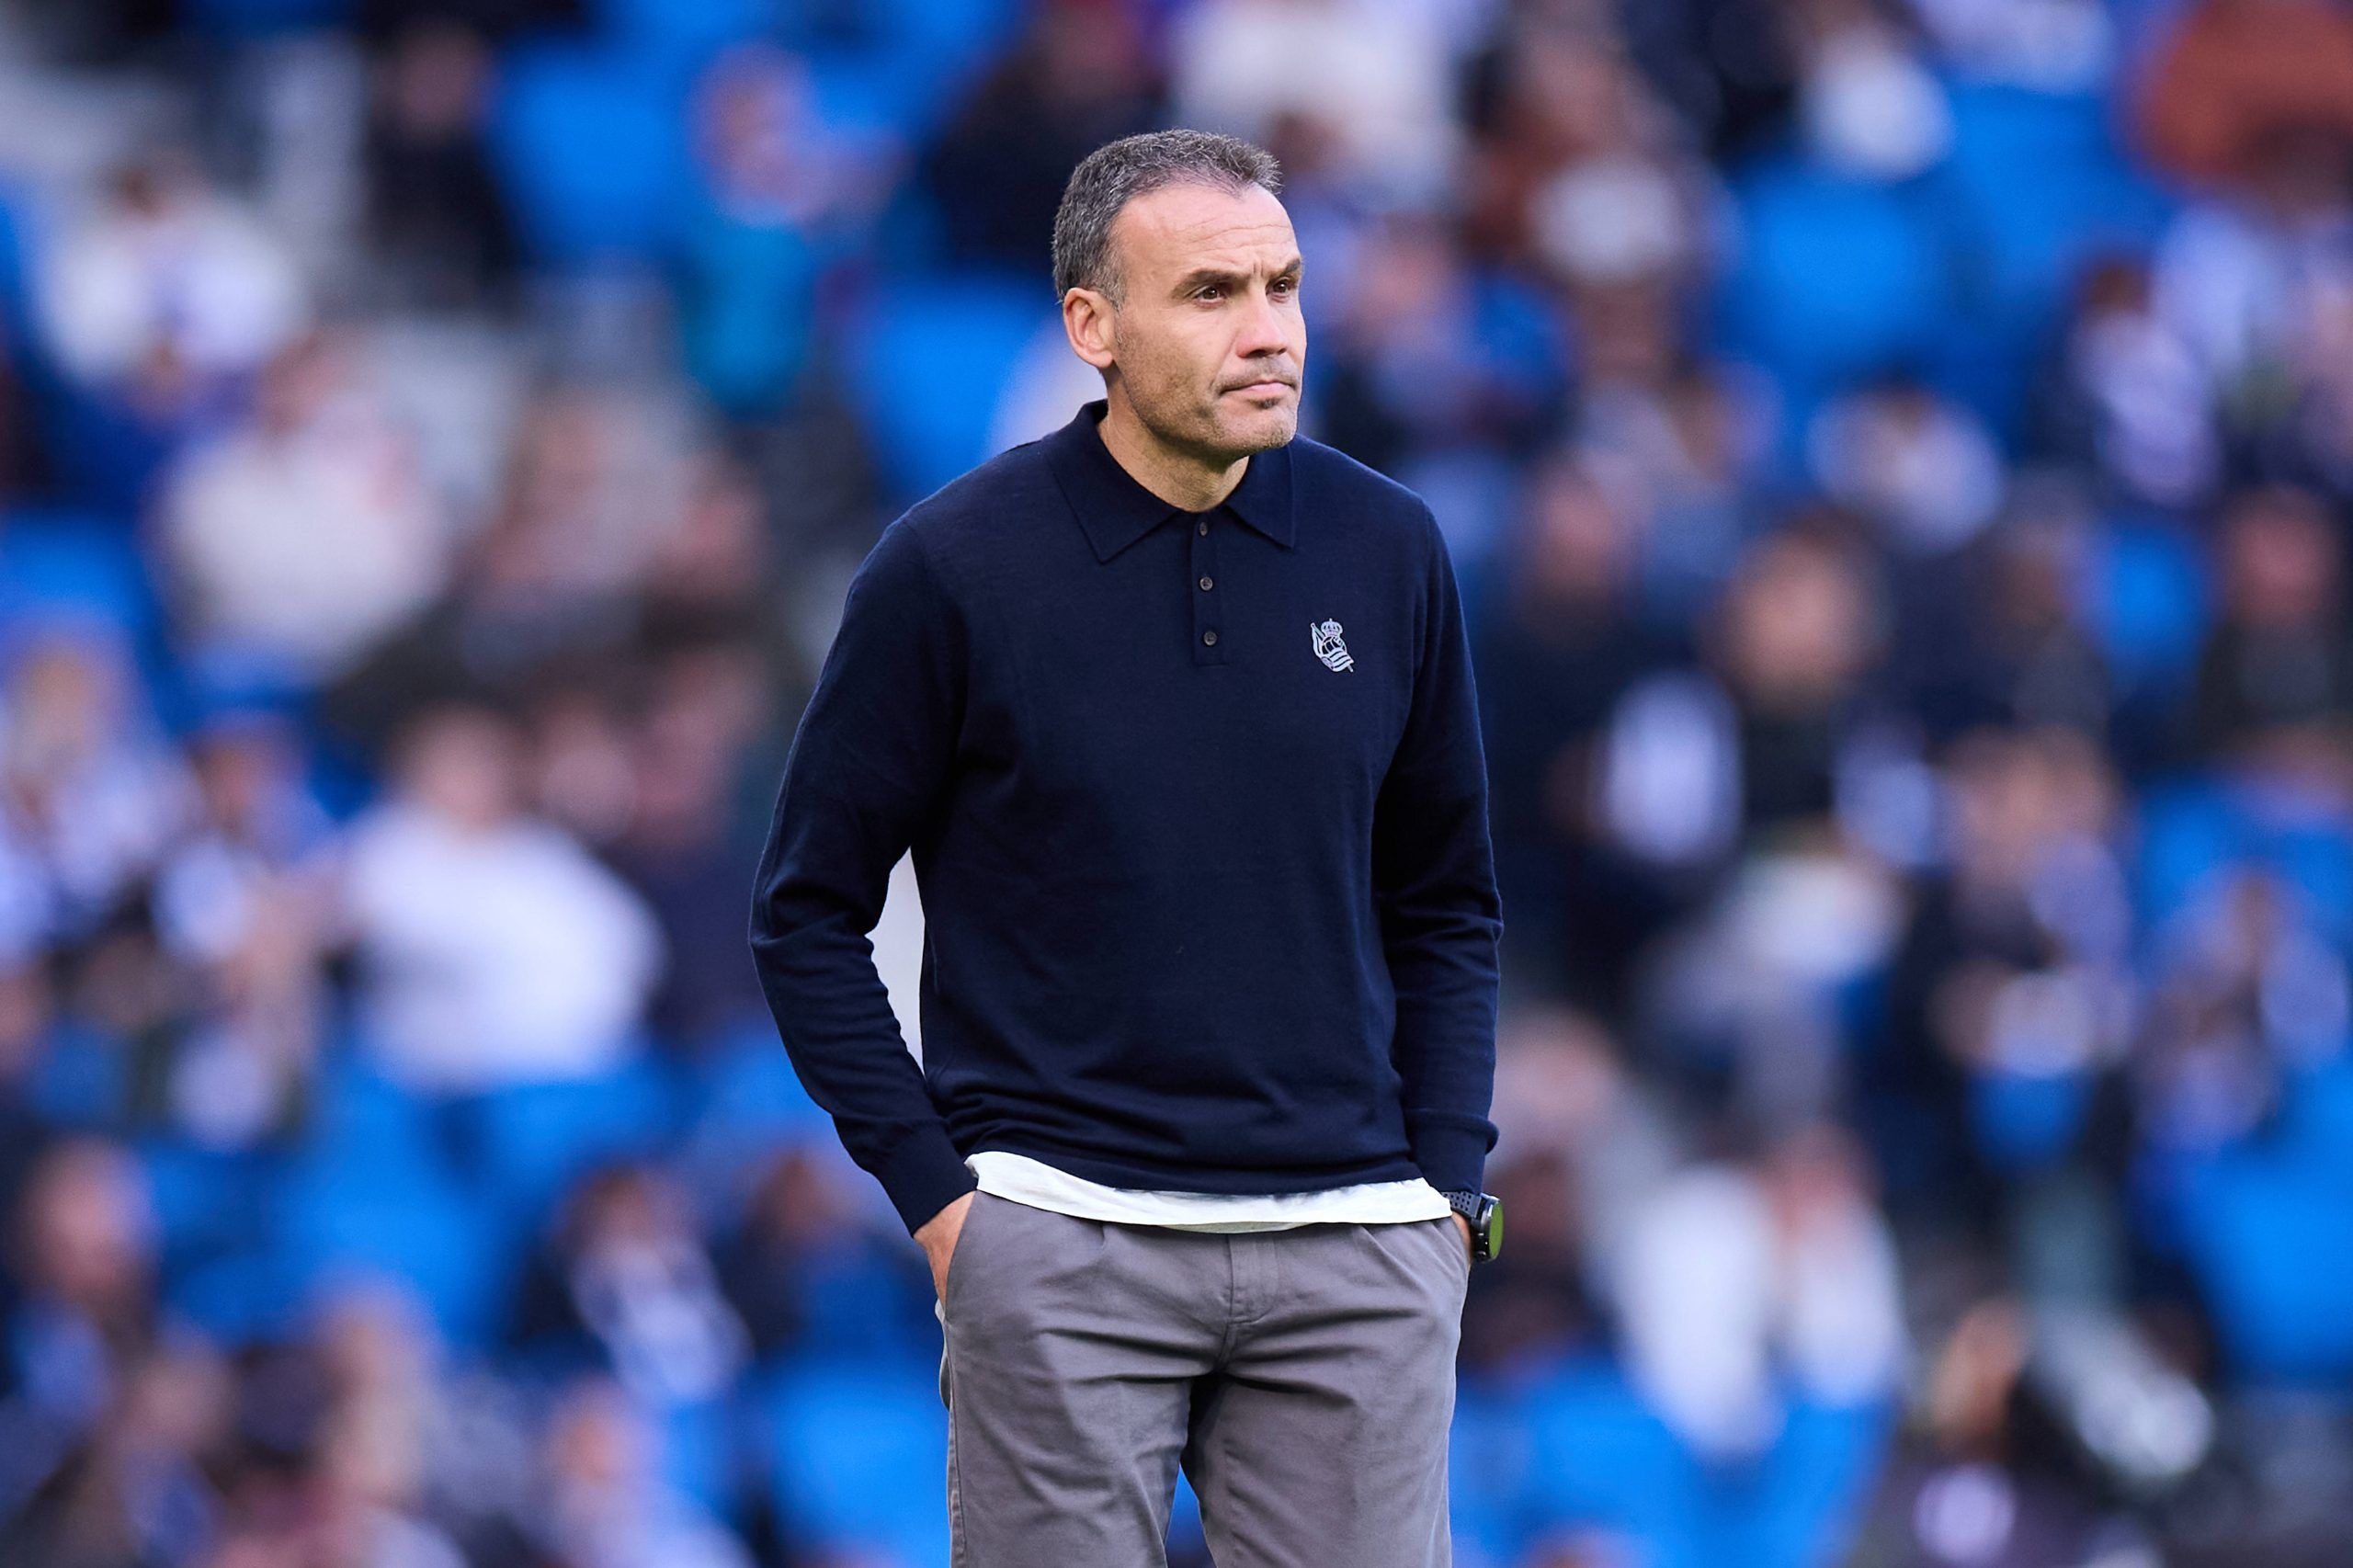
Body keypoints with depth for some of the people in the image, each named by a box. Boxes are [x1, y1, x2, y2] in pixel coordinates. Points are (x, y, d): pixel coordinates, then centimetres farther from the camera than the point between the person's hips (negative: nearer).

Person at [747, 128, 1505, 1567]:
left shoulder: (1388, 550, 5)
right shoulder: (956, 567, -4)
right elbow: (810, 914, 2)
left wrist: (1448, 1189, 5)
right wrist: (934, 1195, -5)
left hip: (1352, 1262, 3)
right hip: (1062, 1250, -3)